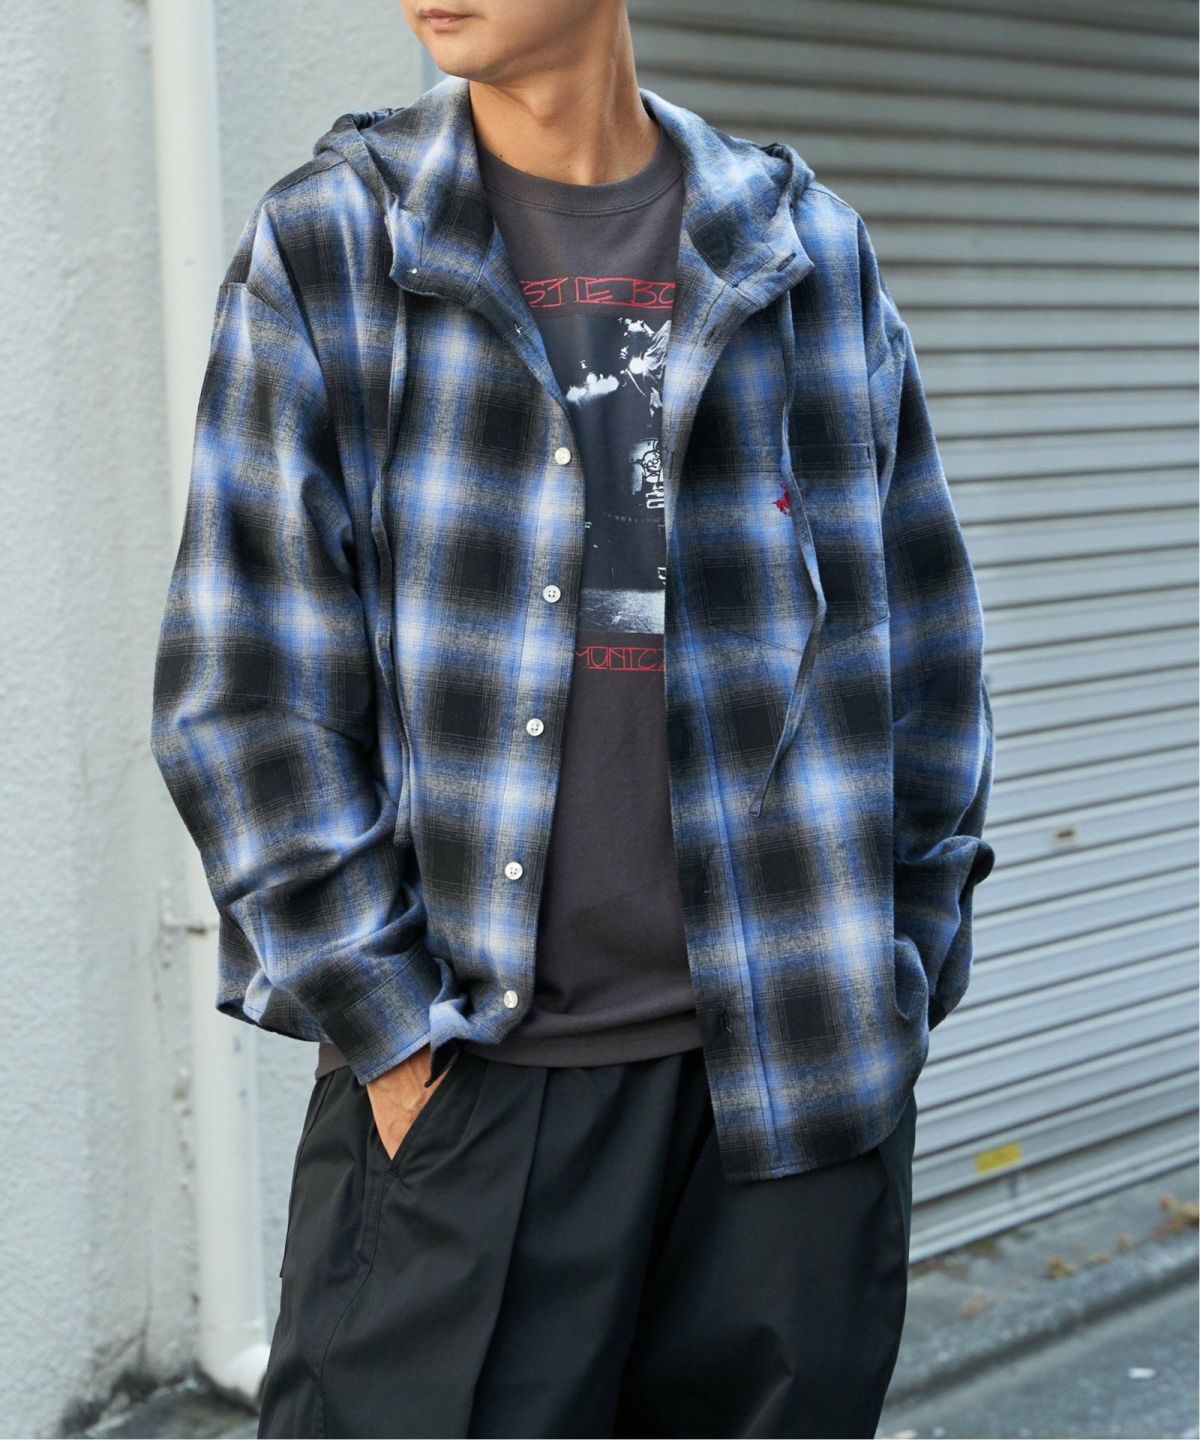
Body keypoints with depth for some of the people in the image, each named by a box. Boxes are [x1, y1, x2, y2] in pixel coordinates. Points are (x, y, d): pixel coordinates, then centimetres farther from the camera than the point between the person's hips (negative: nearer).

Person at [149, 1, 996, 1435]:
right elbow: (240, 696, -3)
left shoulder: (809, 253, 8)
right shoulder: (322, 250, 2)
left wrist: (894, 980, 7)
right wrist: (389, 1035, -8)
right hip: (466, 1074, -2)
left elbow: (921, 656, 12)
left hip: (795, 1076, 2)